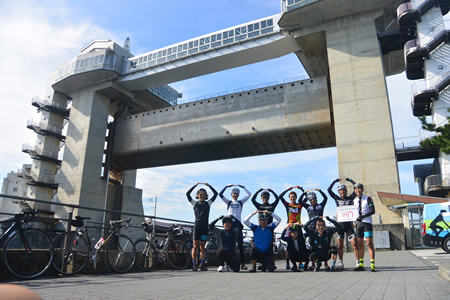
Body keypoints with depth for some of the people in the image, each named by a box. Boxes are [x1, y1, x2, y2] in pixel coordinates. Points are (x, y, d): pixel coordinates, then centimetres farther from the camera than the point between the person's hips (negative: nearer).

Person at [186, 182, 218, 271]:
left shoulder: (208, 203, 11)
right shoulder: (195, 203, 9)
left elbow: (215, 194, 6)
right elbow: (187, 194, 0)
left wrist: (208, 185, 6)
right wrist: (195, 185, 0)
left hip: (205, 226, 1)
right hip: (197, 225, -1)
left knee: (202, 246, 4)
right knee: (195, 246, -2)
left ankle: (202, 264, 6)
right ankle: (194, 264, 2)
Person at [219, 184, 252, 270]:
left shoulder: (241, 202, 14)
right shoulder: (228, 202, 12)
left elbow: (249, 194, 7)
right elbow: (220, 194, 1)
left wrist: (242, 186, 5)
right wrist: (227, 186, -2)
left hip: (238, 224, 0)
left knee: (240, 244, -4)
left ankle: (242, 263, -1)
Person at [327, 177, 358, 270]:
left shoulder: (350, 198, 7)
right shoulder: (337, 199, 9)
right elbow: (329, 190, 2)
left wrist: (348, 180, 4)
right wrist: (336, 180, 4)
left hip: (349, 223, -1)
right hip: (340, 223, 1)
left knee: (354, 244, -6)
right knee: (340, 245, 4)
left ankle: (358, 262, 2)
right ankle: (341, 263, 12)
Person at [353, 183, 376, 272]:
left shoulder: (368, 199, -1)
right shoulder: (354, 201, 12)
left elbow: (373, 211, -9)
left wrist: (363, 216, -20)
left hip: (367, 222, -4)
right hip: (358, 223, 4)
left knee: (369, 243, -8)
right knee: (360, 244, 4)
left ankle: (372, 264, -5)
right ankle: (361, 264, 9)